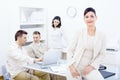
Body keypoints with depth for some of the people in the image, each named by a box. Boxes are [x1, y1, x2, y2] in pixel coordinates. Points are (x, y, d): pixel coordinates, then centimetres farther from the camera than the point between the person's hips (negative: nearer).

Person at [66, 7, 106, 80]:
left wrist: (92, 66, -8)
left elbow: (101, 54, 3)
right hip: (75, 68, 0)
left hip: (88, 68, 1)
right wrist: (71, 66, -8)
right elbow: (70, 50, 1)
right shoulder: (80, 33, -3)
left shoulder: (101, 35, -1)